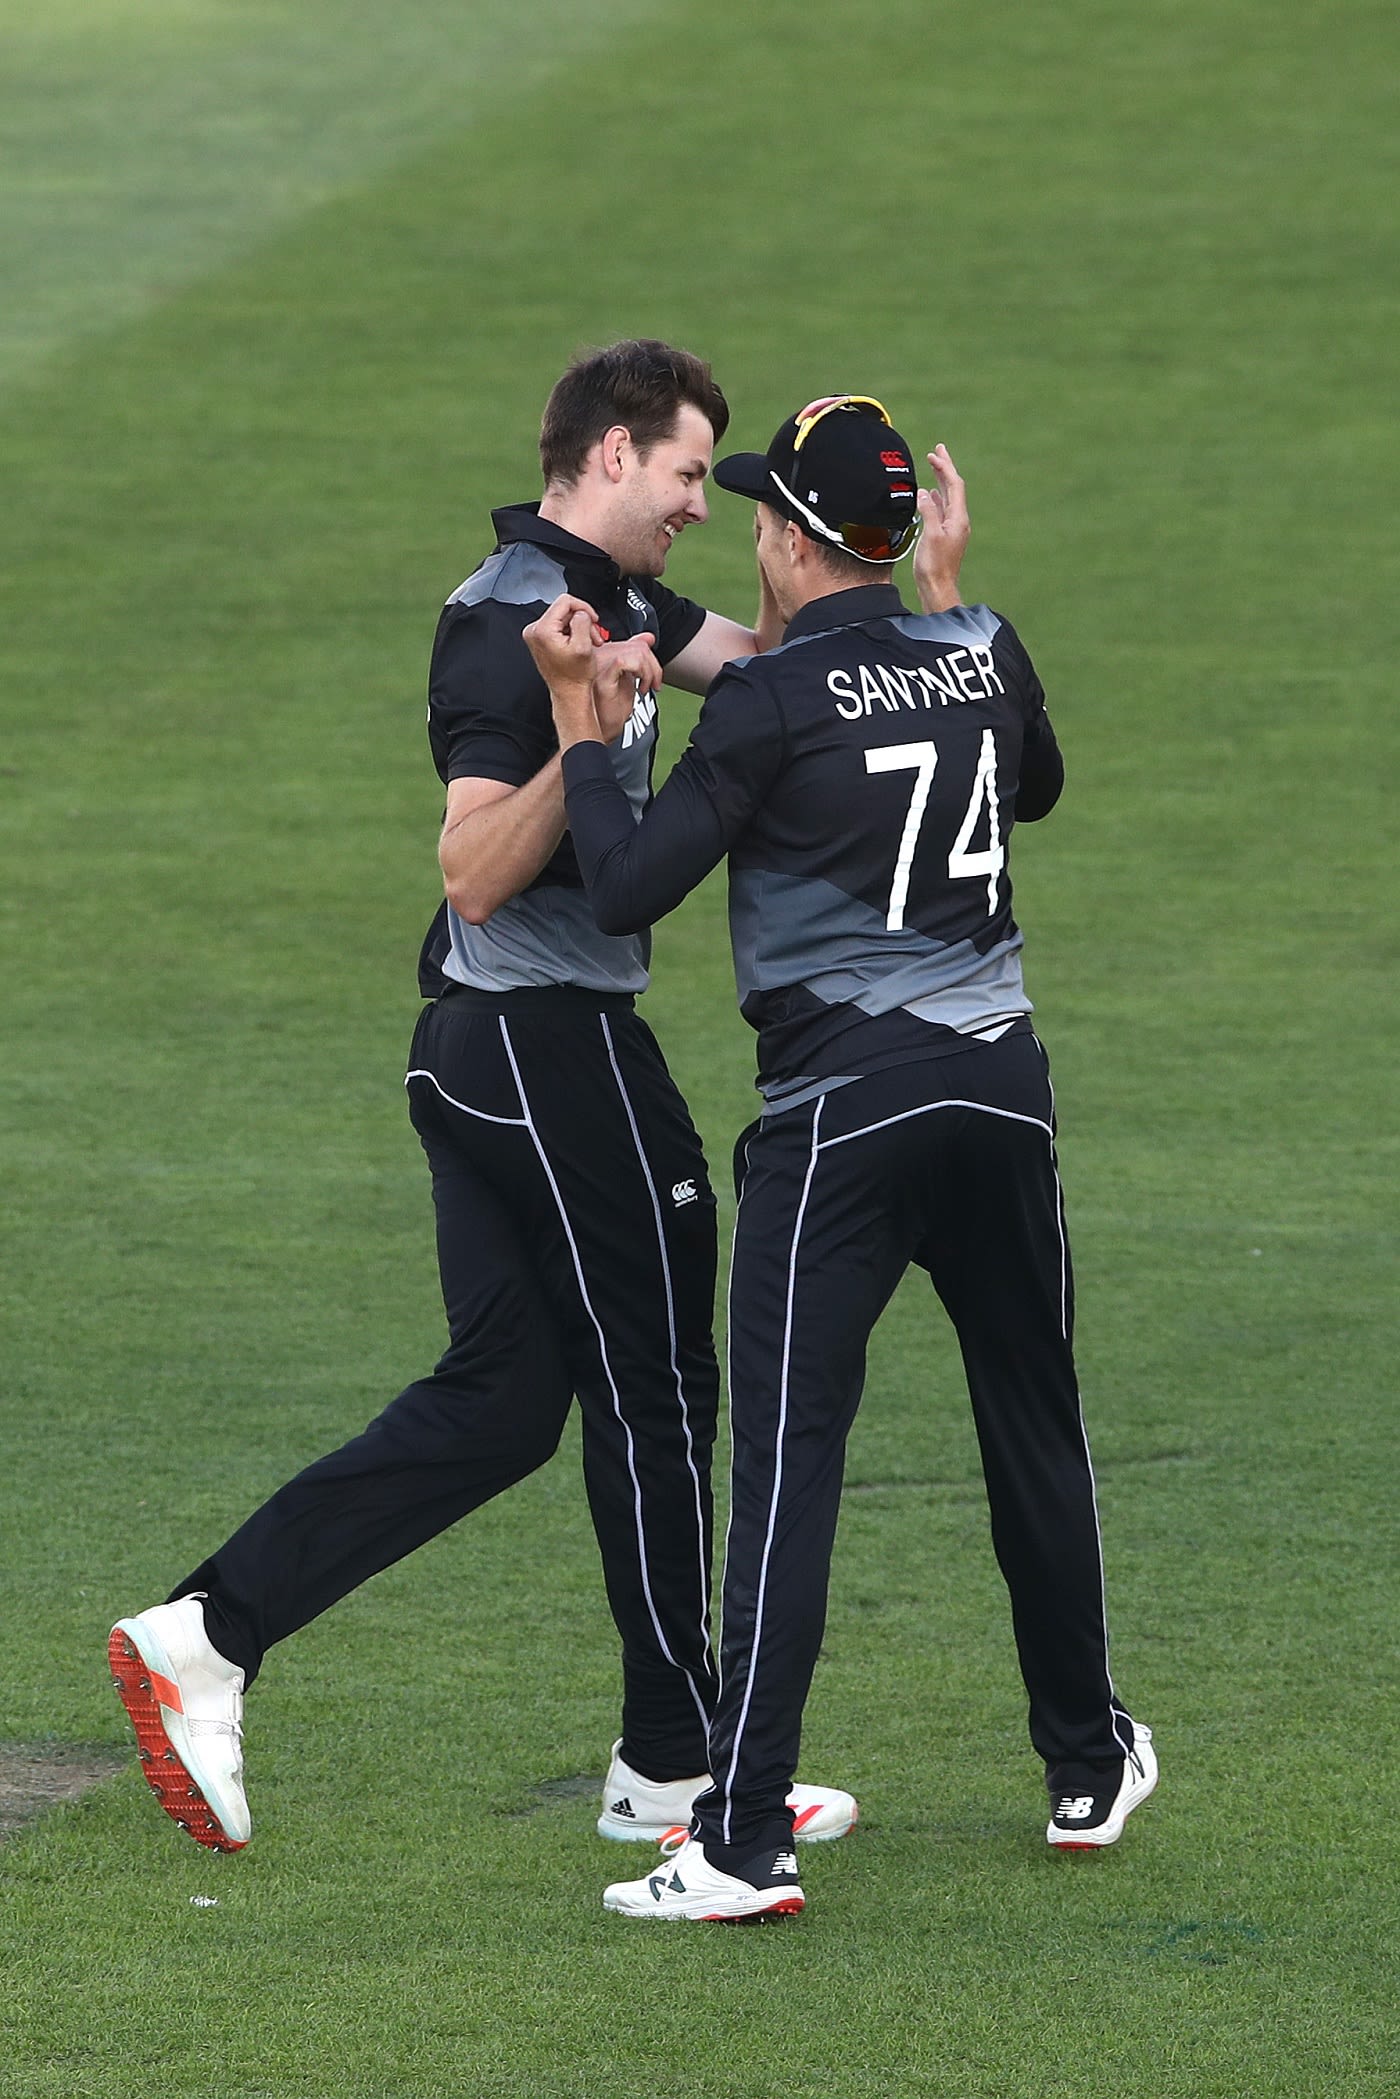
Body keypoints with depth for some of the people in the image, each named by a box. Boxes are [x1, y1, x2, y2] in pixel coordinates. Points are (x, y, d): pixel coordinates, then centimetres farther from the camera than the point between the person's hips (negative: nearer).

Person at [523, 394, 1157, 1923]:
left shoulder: (773, 700, -12)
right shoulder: (983, 651, 5)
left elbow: (627, 890, -14)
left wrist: (577, 713, -4)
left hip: (843, 1108, -5)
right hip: (1003, 1080, 5)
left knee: (787, 1452, -7)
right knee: (1035, 1426, 19)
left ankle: (742, 1842, -12)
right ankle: (1088, 1768, 31)